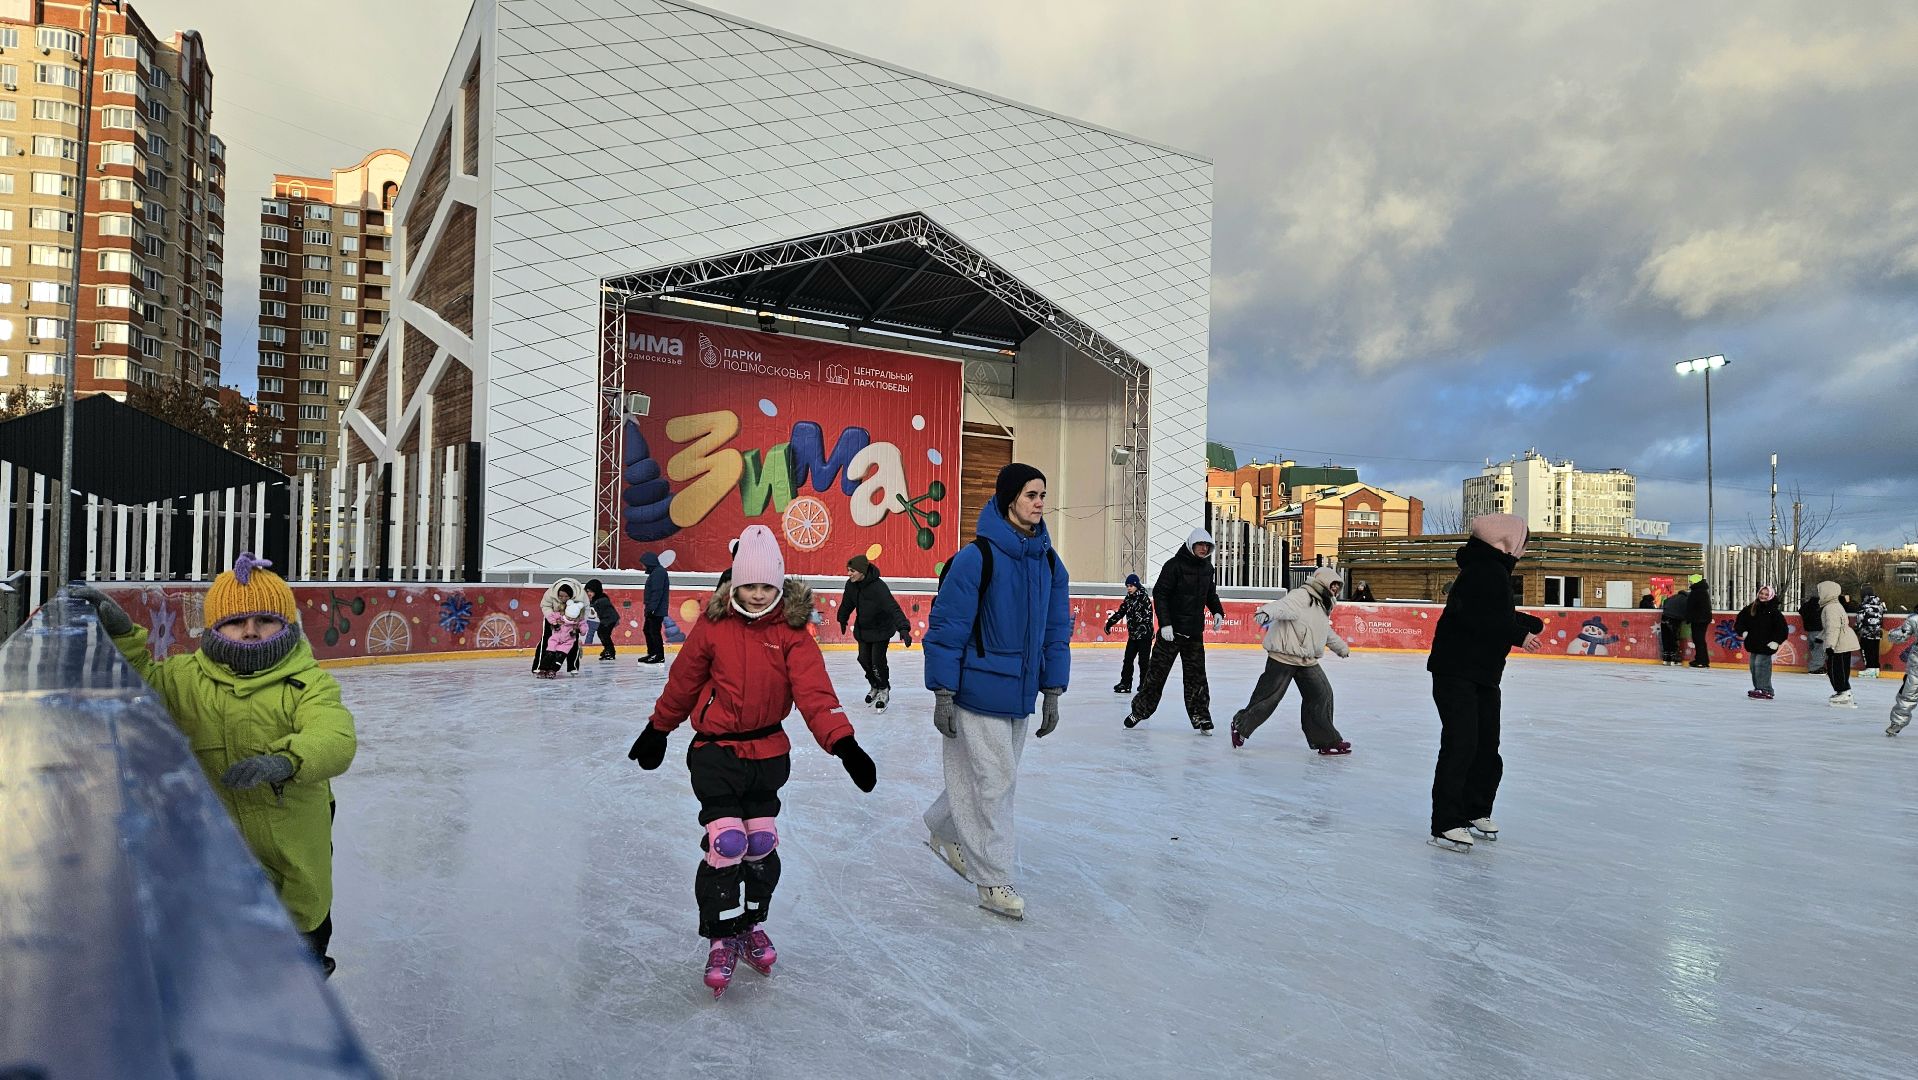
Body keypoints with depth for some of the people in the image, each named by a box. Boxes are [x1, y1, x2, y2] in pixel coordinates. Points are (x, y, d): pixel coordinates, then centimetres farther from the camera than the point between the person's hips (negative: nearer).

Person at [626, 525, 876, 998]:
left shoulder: (792, 632, -7)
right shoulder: (713, 626, -8)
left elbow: (815, 691, -17)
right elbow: (683, 683, 5)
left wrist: (843, 742, -29)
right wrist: (657, 730, 14)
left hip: (768, 754, 2)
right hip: (716, 751, -2)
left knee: (762, 843, 9)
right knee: (726, 843, -8)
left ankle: (751, 924, 33)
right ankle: (721, 938, 11)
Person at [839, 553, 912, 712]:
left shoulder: (878, 587, -32)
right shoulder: (851, 585, -12)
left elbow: (893, 608, -41)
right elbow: (847, 603, 9)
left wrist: (903, 628, -53)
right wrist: (843, 620, 23)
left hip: (881, 629, -6)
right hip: (863, 629, 6)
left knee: (878, 661, -8)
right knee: (864, 659, 8)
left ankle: (884, 690, 16)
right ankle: (874, 686, 34)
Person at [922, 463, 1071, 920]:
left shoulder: (1050, 564, 5)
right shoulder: (976, 558, -16)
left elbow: (1057, 630, 11)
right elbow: (946, 628, -14)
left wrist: (1052, 692, 10)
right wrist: (943, 695, -13)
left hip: (1020, 697, 7)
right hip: (977, 696, -7)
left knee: (998, 778, 19)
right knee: (992, 783, -1)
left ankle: (943, 832, 43)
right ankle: (993, 881, 13)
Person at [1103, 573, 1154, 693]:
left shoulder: (1144, 599, -11)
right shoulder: (1128, 599, 10)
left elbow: (1148, 617, -16)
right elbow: (1120, 613, 14)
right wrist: (1109, 624, 9)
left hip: (1144, 635, -7)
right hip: (1133, 635, 7)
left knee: (1143, 660, -3)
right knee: (1128, 659, 7)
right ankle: (1125, 683, 13)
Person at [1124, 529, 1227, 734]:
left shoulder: (1207, 567, 9)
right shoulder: (1175, 565, -12)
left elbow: (1210, 592, 24)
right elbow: (1159, 593, -14)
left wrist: (1217, 611, 7)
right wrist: (1165, 623, -21)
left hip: (1195, 632, 5)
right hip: (1171, 629, -5)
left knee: (1196, 675, 3)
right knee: (1157, 672, 2)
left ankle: (1200, 716, 9)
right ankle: (1139, 711, 14)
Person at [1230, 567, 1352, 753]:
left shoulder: (1323, 606, 20)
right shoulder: (1301, 597, -12)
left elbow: (1327, 633, 37)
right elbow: (1283, 606, -33)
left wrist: (1342, 647, 51)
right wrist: (1267, 612, -54)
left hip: (1308, 661, 9)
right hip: (1284, 656, -9)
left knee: (1322, 694, 1)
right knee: (1269, 696, -5)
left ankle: (1326, 741, 10)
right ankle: (1241, 725, 15)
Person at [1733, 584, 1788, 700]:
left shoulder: (1774, 611, -8)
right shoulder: (1751, 608, 6)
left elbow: (1783, 628, -9)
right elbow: (1740, 619, 17)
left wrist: (1776, 641, -13)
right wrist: (1743, 631, 4)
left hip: (1766, 645, -7)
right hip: (1753, 643, 7)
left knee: (1761, 665, -13)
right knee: (1753, 665, 10)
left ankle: (1765, 690, -8)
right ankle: (1758, 688, 20)